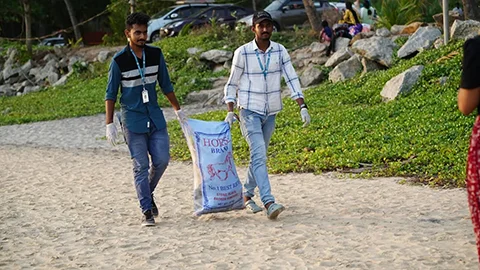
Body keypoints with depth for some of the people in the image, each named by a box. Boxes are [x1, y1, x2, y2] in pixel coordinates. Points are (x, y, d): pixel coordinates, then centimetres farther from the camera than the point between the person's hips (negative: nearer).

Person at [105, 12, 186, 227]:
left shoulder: (156, 54, 2)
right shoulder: (119, 60, -9)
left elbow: (166, 85, 14)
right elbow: (110, 94, -4)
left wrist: (178, 110, 18)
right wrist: (109, 124, -9)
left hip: (155, 117, 4)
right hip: (133, 120, -4)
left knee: (162, 160, 0)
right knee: (141, 166, -3)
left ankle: (148, 194, 26)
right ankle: (147, 211, 2)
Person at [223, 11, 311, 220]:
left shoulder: (280, 51, 2)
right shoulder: (242, 53, -6)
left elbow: (292, 79, -1)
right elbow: (232, 84, 1)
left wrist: (302, 107, -11)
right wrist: (230, 112, -8)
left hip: (271, 113, 4)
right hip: (250, 111, -4)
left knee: (259, 156, 13)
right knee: (259, 155, -17)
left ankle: (247, 195, 31)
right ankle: (269, 203, -25)